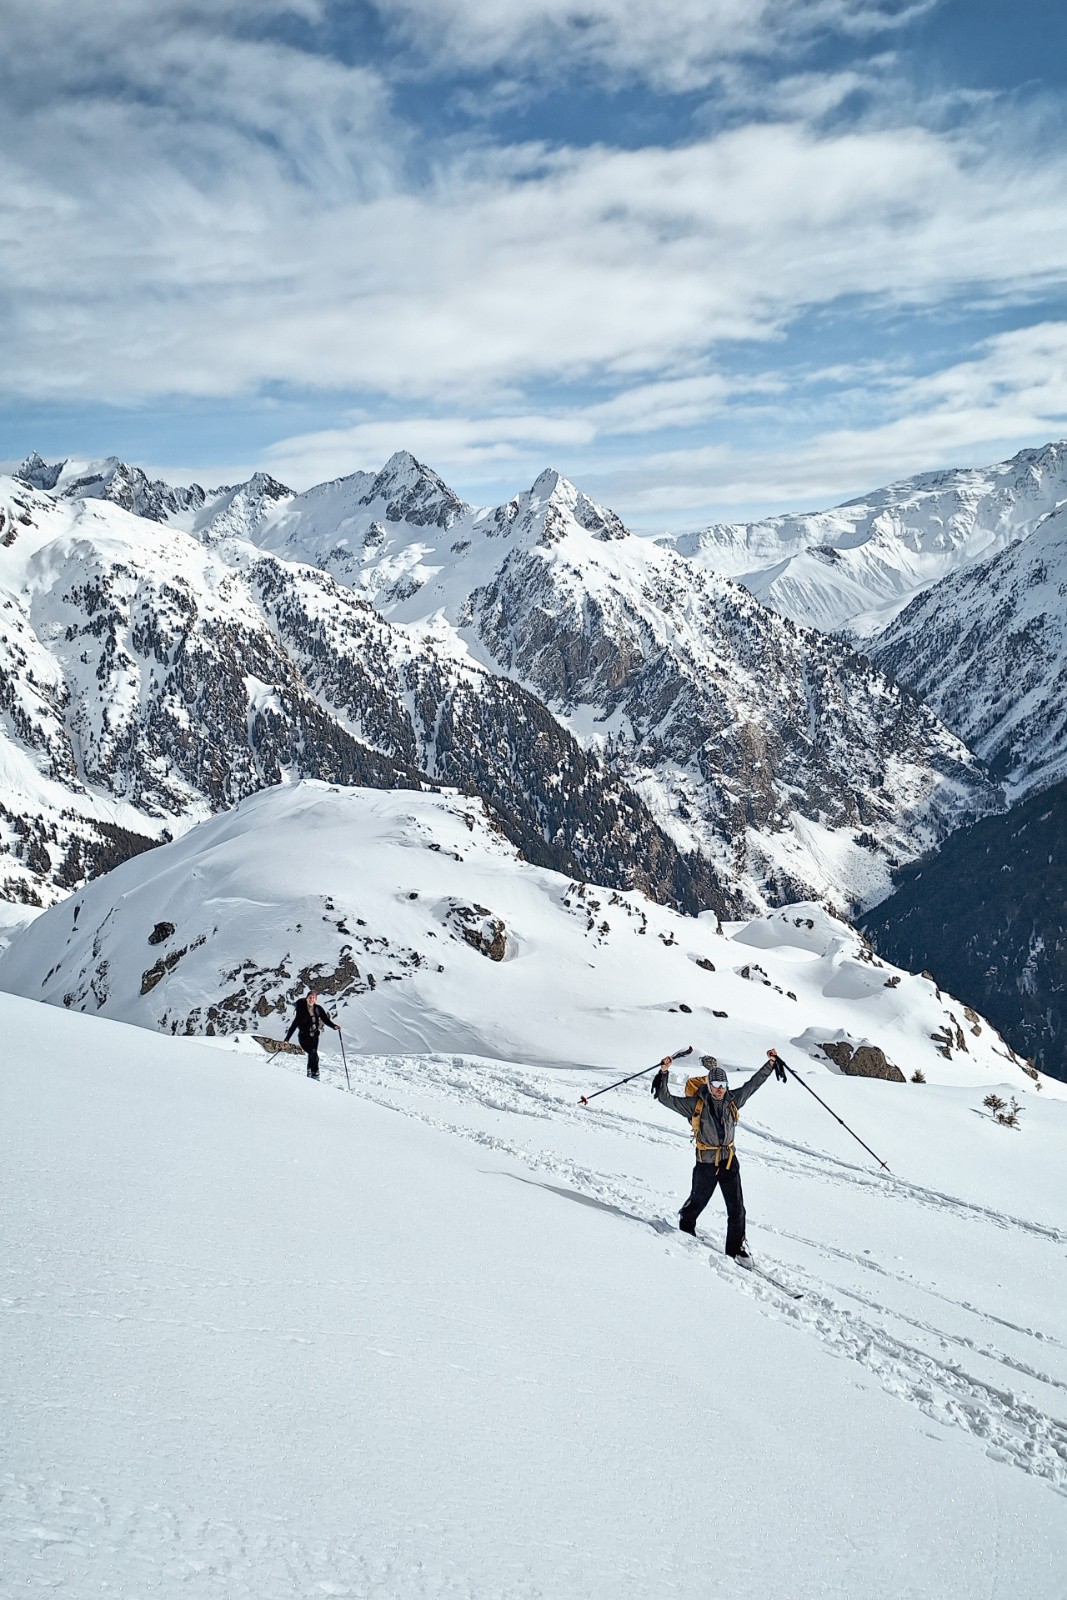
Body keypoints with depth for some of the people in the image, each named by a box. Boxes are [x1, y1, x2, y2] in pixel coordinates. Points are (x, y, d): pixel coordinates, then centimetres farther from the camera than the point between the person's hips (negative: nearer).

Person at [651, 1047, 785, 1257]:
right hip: (706, 1163, -3)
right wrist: (664, 1072, -26)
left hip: (729, 1161, 3)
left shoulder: (733, 1100, 0)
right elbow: (665, 1098, -13)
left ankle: (736, 1247, 14)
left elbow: (753, 1083, 10)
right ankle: (686, 1225, 45)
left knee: (736, 1207, 0)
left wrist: (771, 1063, 8)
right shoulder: (695, 1104, -11)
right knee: (698, 1201, 15)